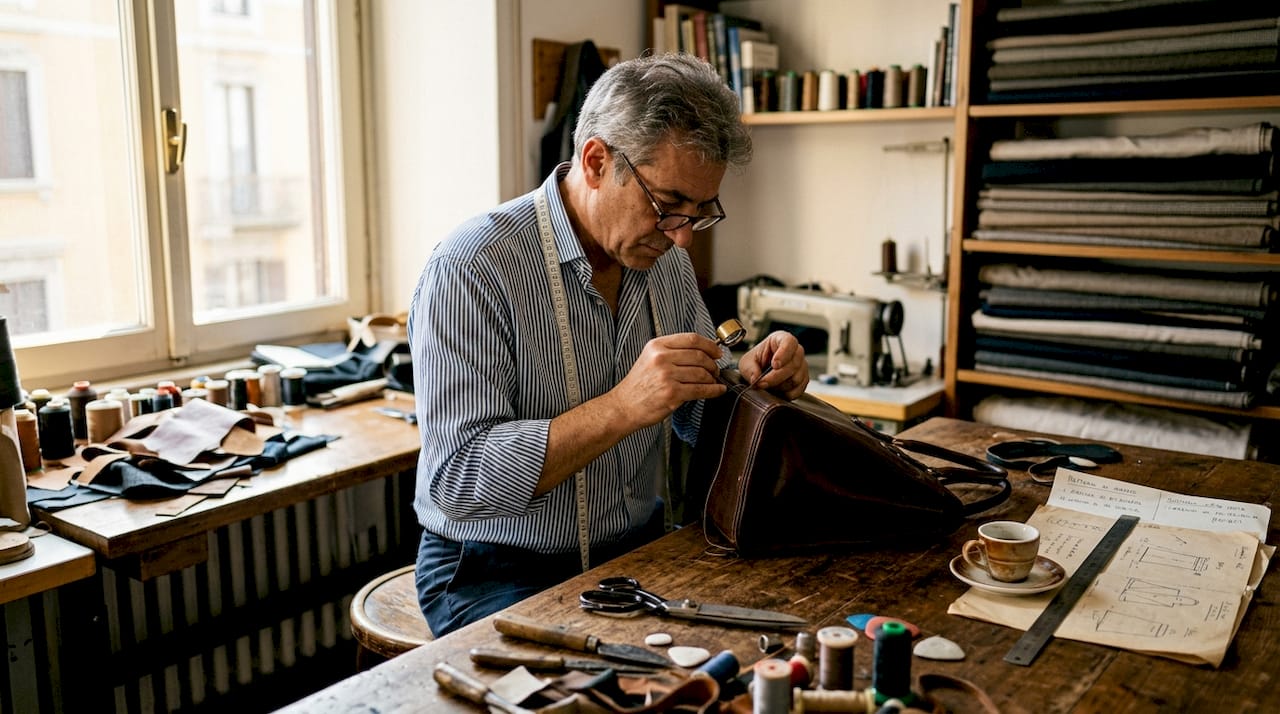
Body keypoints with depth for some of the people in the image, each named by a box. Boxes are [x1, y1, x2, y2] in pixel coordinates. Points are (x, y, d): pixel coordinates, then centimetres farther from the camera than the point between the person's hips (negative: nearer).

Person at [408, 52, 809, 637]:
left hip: (636, 549, 7)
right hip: (498, 574, -6)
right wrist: (622, 408, -33)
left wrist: (749, 378, -8)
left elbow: (696, 418, 15)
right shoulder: (471, 268, -19)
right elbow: (457, 479, -24)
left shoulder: (663, 259, 4)